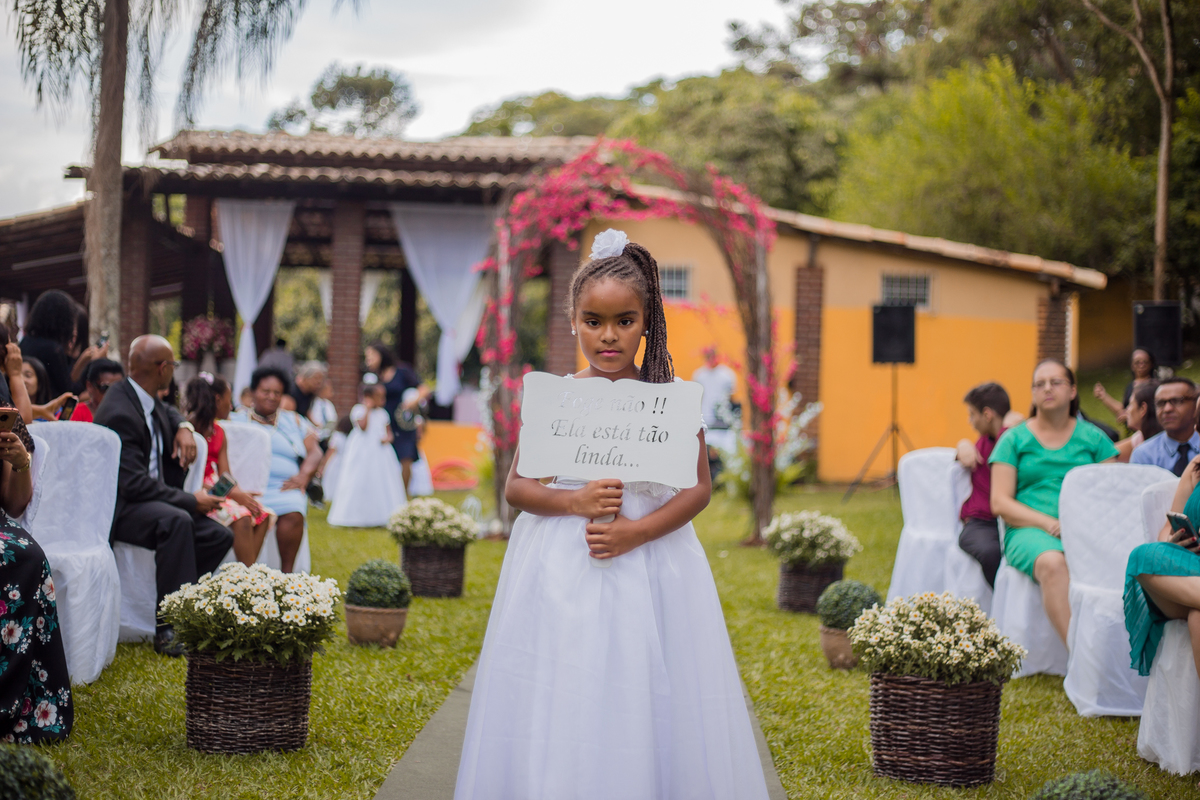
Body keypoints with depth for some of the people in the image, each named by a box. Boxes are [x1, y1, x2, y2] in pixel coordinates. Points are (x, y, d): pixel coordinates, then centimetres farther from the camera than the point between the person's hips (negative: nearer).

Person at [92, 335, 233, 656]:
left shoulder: (146, 399, 5)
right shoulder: (119, 412, -23)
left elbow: (167, 413, 32)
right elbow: (134, 485, -28)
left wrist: (183, 428, 8)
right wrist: (191, 500, -21)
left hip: (152, 499, 10)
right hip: (121, 506, -10)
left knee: (219, 536, -2)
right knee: (176, 521, -38)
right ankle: (170, 630, -36)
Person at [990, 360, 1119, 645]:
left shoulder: (1093, 438, 17)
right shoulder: (1014, 439, 13)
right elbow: (1000, 503, 4)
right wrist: (1050, 524, -11)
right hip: (1029, 531, -1)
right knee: (1053, 563, -38)